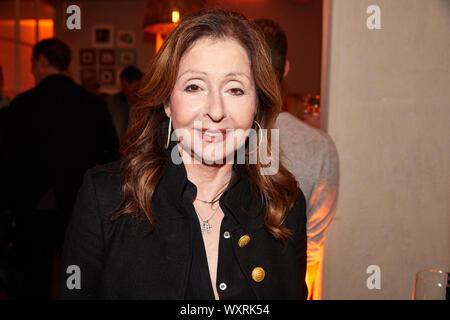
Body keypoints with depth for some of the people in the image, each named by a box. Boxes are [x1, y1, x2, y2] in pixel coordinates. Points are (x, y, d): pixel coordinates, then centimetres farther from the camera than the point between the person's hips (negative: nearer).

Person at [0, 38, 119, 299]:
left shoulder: (22, 104, -9)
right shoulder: (95, 104, -3)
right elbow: (111, 157, -1)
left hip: (33, 211, -2)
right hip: (79, 210, 2)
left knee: (32, 286, 13)